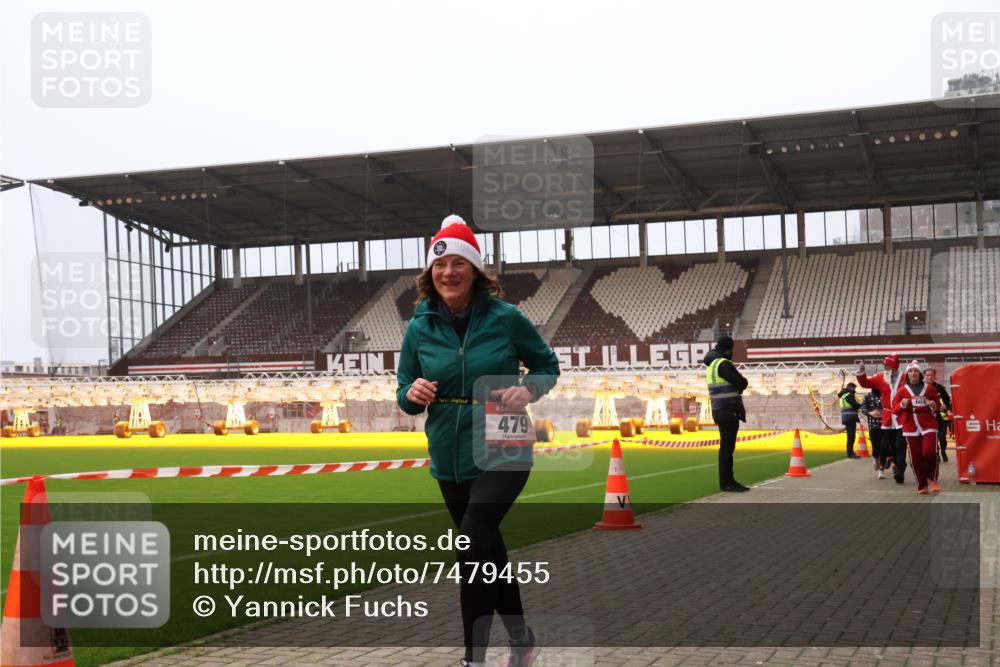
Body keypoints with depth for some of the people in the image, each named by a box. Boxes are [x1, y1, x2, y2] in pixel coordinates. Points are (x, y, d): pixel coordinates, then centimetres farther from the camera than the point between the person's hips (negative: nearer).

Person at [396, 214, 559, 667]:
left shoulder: (505, 318, -10)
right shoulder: (419, 328, -3)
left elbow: (547, 365, 2)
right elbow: (405, 393, 5)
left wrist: (528, 390, -18)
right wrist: (412, 394, -18)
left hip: (502, 454, -4)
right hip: (449, 460, 5)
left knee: (473, 543, -23)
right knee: (487, 552, 17)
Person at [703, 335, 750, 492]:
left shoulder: (712, 365, 16)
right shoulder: (723, 364, -14)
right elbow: (742, 383, -14)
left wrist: (736, 385, 1)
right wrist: (741, 382, 7)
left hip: (723, 412, 10)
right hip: (728, 411, -10)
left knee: (727, 446, 13)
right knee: (727, 447, -6)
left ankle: (729, 481, 19)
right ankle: (725, 483, -3)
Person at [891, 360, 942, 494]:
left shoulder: (929, 389, 6)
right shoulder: (902, 390, 5)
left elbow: (938, 404, 16)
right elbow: (894, 409, 6)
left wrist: (934, 405, -7)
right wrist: (902, 405, -14)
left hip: (928, 425, -1)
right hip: (911, 427, 1)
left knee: (930, 452, -16)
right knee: (916, 457, 0)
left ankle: (932, 479, 8)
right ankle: (921, 485, 13)